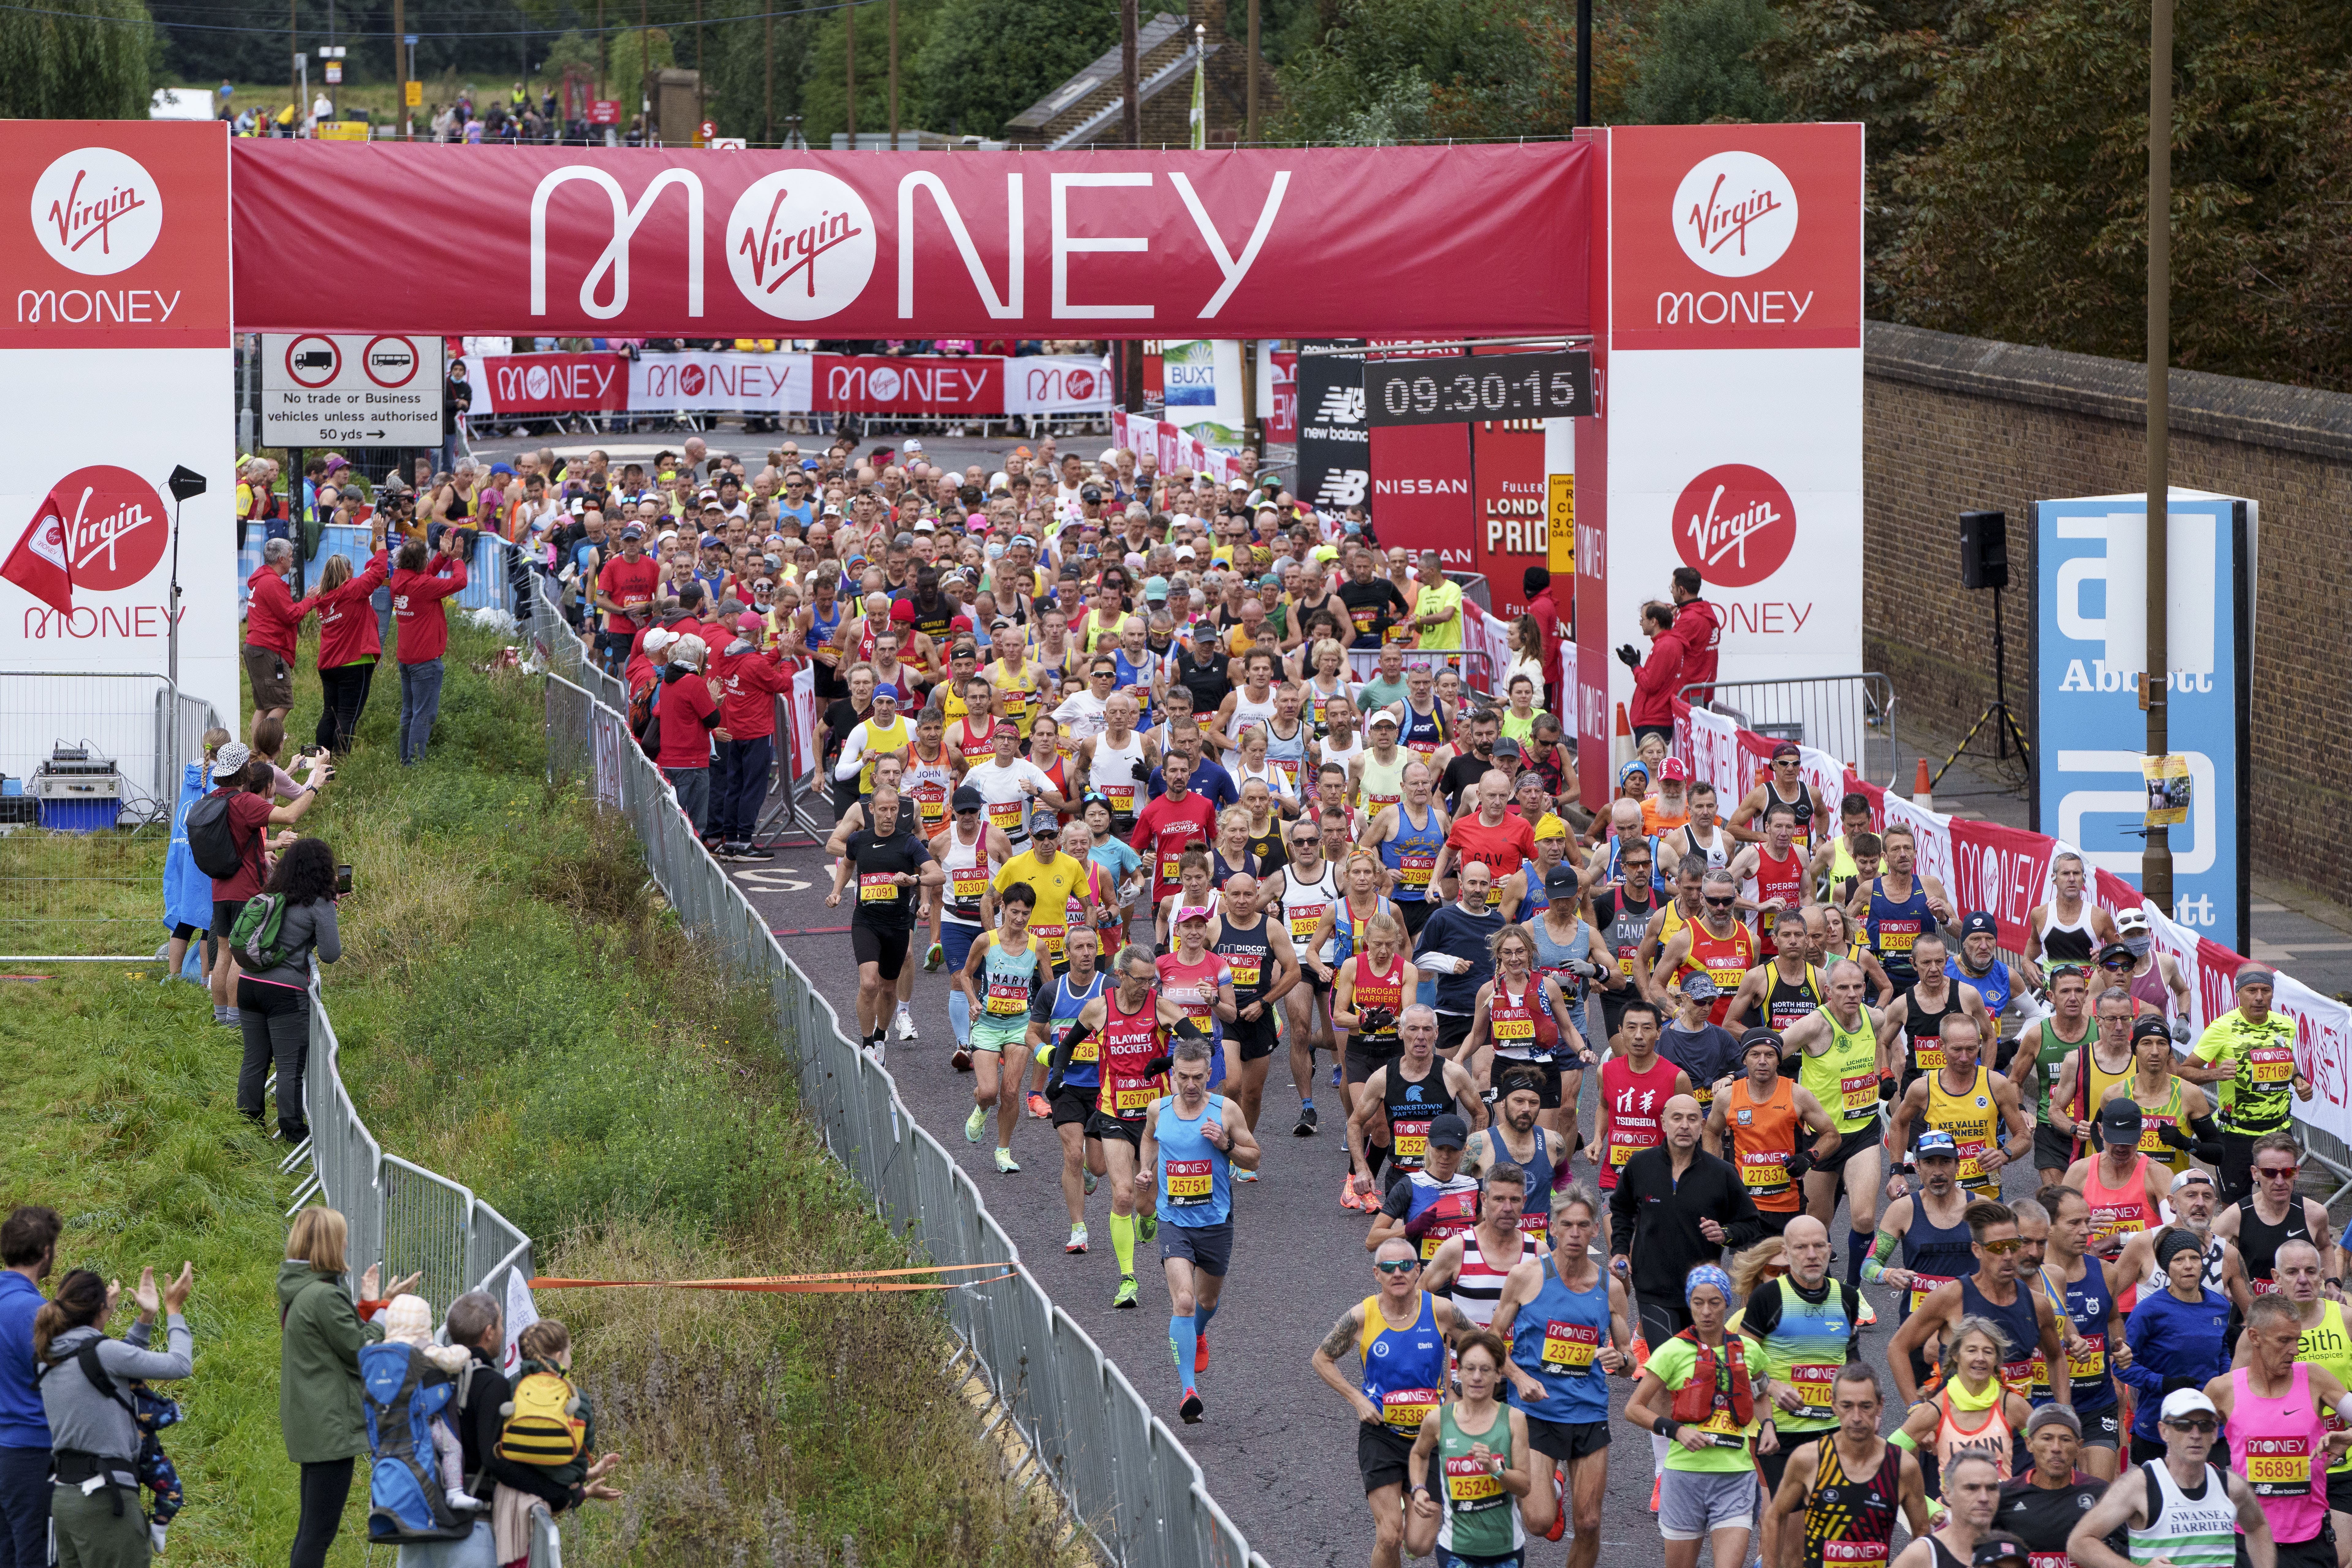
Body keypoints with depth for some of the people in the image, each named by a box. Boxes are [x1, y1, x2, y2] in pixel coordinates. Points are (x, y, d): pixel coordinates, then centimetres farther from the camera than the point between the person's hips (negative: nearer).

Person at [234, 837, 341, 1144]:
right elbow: (330, 955, -9)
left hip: (249, 983, 6)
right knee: (291, 1067, 1)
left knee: (254, 1060, 15)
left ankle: (248, 1122, 21)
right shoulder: (320, 905, -9)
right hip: (286, 992, -6)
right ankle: (292, 1130, 4)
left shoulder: (270, 896, 9)